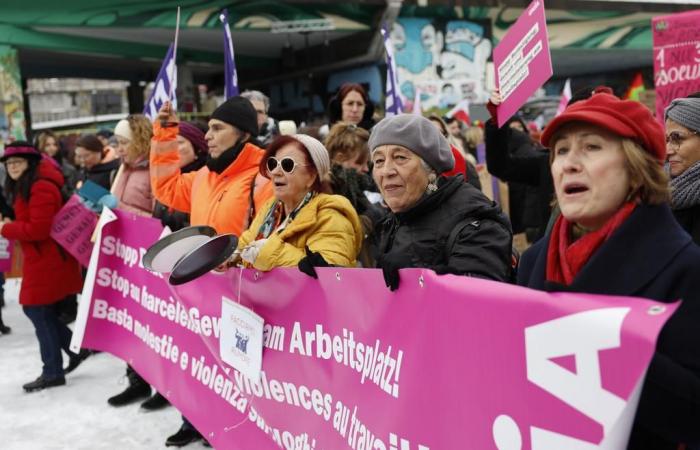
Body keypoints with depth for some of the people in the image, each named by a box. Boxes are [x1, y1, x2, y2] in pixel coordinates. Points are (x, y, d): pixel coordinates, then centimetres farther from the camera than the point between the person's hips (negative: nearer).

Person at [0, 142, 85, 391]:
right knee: (37, 310, 15)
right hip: (41, 258, 10)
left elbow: (39, 229, -25)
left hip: (47, 259, -10)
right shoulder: (24, 186, 15)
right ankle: (75, 347, 25)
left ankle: (53, 372, 12)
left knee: (40, 313, 0)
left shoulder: (41, 187, -19)